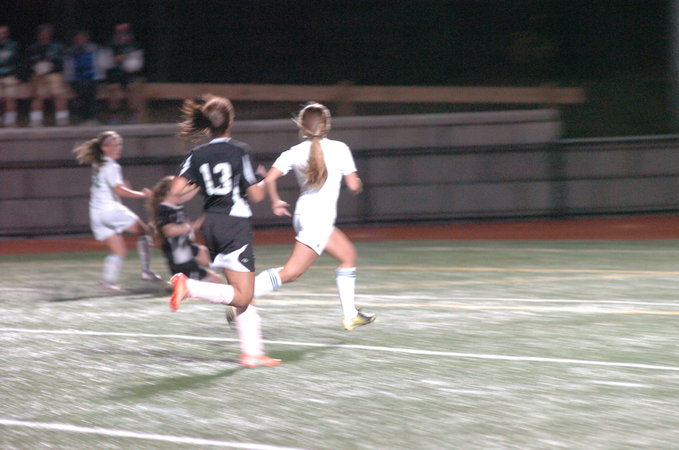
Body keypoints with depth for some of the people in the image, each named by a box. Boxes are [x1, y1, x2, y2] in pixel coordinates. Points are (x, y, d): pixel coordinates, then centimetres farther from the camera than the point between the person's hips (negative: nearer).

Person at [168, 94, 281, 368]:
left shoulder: (198, 155, 4)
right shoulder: (239, 151, -10)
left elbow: (176, 191, -3)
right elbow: (256, 195, -9)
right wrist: (265, 183, 12)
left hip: (211, 224, 7)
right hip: (235, 225, -7)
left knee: (243, 294, 14)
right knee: (243, 296, -6)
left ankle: (252, 351, 11)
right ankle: (188, 286, -21)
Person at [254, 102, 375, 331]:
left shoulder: (294, 153, 4)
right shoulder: (339, 149, -6)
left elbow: (269, 179, -6)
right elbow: (353, 185, -4)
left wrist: (275, 201, 11)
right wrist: (359, 184, 18)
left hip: (304, 215, 7)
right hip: (318, 219, -7)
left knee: (348, 254, 22)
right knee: (291, 272, -11)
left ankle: (350, 314, 25)